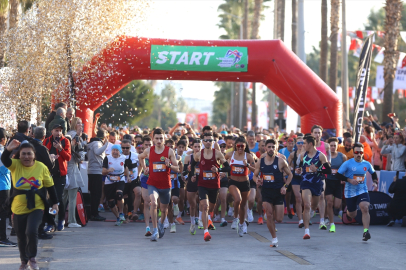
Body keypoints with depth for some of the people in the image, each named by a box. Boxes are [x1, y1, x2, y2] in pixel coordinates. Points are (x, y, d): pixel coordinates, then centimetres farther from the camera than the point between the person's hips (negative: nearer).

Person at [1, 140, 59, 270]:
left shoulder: (41, 167, -5)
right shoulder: (15, 165, -6)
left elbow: (50, 185, 5)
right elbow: (4, 160, -27)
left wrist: (55, 203, 5)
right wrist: (8, 149, -46)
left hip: (36, 207, -2)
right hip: (18, 208, 2)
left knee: (32, 232, -20)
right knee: (21, 237, 12)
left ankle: (32, 258, 3)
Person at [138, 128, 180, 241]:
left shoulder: (169, 151, -4)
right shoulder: (148, 151, -1)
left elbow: (177, 169, -2)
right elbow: (140, 157, 23)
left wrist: (169, 165, -20)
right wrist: (144, 168, 12)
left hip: (165, 184, 1)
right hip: (152, 183, -1)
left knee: (164, 209, 15)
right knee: (154, 203, -26)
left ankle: (161, 224, 48)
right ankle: (155, 230, -21)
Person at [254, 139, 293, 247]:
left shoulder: (280, 162, -5)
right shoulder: (260, 162, 1)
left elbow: (290, 174, 5)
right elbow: (255, 175, 12)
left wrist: (285, 186, -8)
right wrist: (257, 180, -11)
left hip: (278, 192, -1)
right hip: (266, 191, 1)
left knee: (279, 219, -1)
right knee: (269, 215, -11)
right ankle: (274, 238, 3)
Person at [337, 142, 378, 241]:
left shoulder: (367, 164, 2)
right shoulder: (347, 163, -8)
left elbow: (373, 173, 21)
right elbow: (338, 175, -9)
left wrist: (375, 182, 4)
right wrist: (349, 180, -20)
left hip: (363, 191, 1)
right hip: (350, 192, -1)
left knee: (365, 208, -25)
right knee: (352, 215, 10)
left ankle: (366, 231, -23)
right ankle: (348, 211, 50)